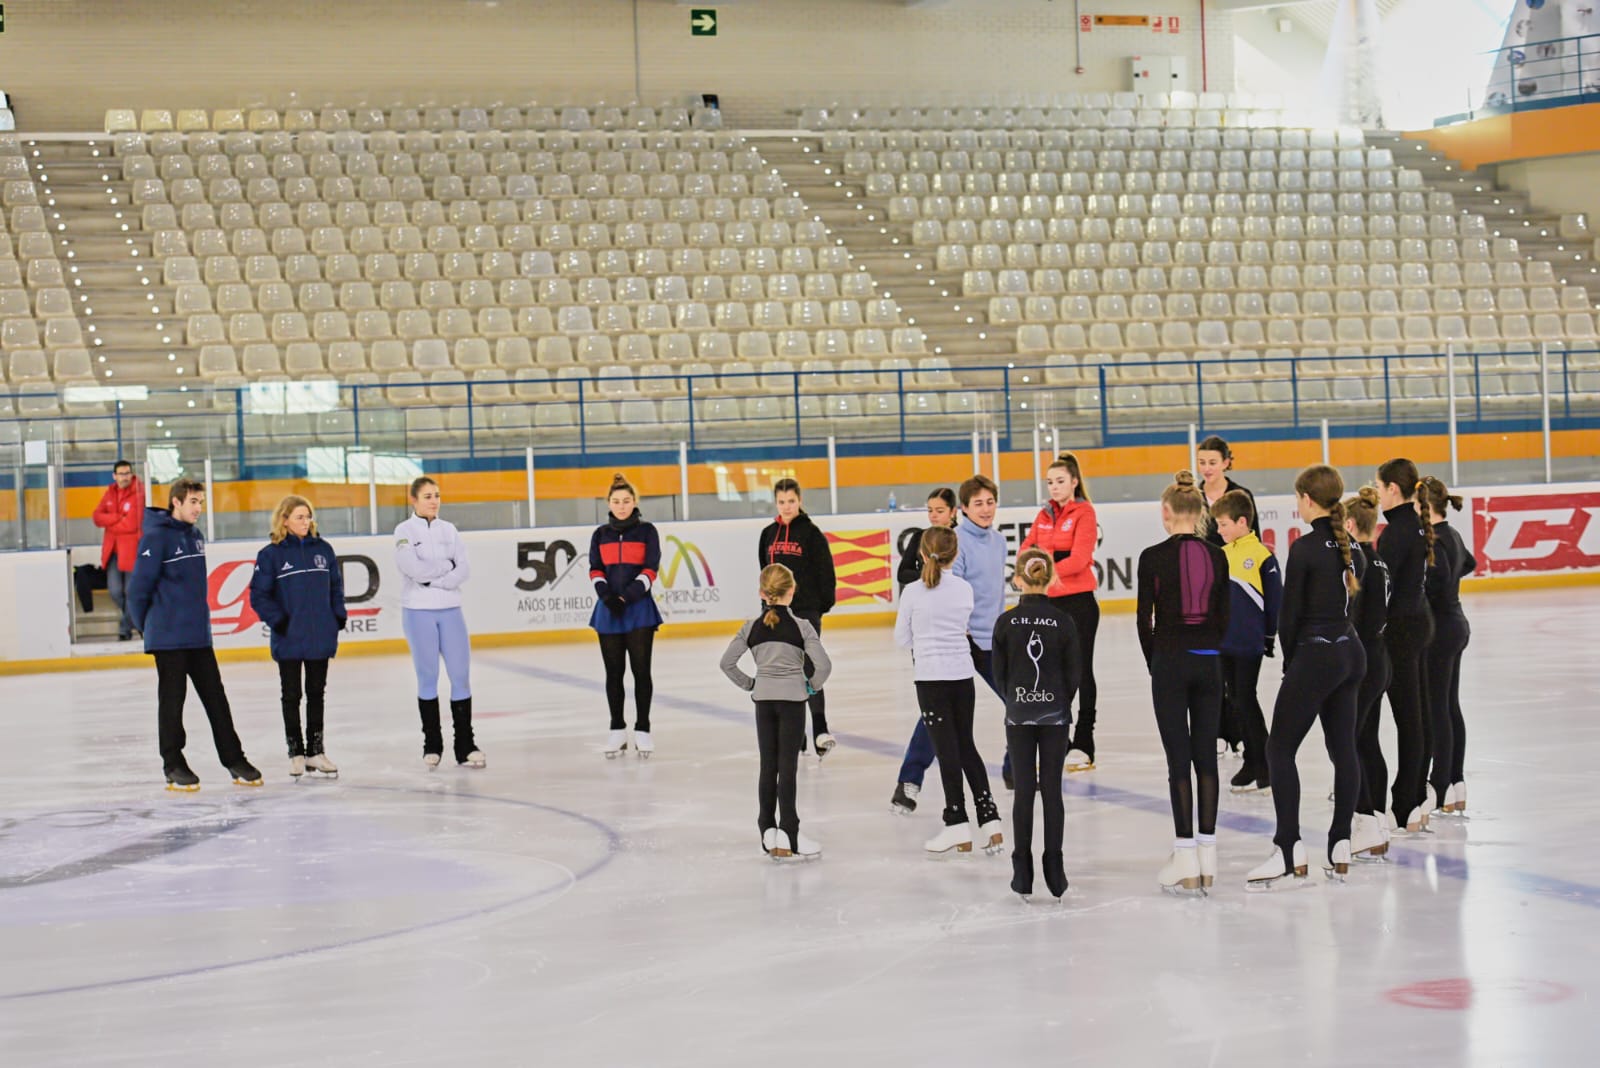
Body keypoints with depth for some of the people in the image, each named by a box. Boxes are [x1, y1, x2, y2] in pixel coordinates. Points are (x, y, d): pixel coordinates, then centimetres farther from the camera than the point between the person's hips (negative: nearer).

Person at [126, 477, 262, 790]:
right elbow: (140, 585, -13)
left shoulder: (196, 537, 10)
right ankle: (174, 766, 12)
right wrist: (144, 625, -3)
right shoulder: (156, 537, -13)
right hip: (168, 636, -7)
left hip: (199, 635, 7)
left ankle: (234, 760, 15)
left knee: (216, 698, 9)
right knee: (172, 701, 4)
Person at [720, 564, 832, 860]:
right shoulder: (800, 626, -6)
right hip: (792, 698, -3)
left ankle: (768, 831, 13)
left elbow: (727, 662, 2)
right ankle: (788, 835, -5)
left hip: (763, 699, 3)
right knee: (787, 766, -3)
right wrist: (812, 685, 4)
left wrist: (749, 684, 12)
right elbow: (823, 664, -14)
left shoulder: (751, 628, 3)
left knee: (768, 766, 11)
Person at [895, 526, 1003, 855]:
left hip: (930, 677, -3)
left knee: (946, 750, -1)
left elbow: (902, 639, 2)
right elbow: (964, 627, 11)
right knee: (966, 746, 14)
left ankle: (958, 827, -2)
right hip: (963, 674, 3)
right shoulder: (965, 589, 2)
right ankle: (990, 820, 11)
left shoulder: (913, 592, -6)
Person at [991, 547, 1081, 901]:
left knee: (1024, 790, 5)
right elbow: (1074, 673, -3)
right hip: (1055, 715, 0)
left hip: (1019, 715, 0)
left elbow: (999, 673, -1)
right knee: (1052, 790, 5)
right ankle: (1054, 871, 7)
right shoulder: (1063, 621, -7)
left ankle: (1022, 873, 7)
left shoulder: (1007, 622, -7)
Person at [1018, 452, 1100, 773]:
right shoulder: (1045, 515, 12)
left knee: (1081, 669, 0)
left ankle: (1083, 745, 5)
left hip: (1079, 601, -6)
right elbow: (1027, 550, 7)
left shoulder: (1084, 512, -7)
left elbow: (1080, 557, -18)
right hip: (1049, 602, 7)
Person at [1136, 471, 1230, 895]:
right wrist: (1207, 651, 15)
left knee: (1178, 759, -1)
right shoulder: (1217, 556, 3)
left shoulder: (1154, 557, -8)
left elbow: (1145, 619, -5)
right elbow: (1223, 616, 6)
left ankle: (1186, 861, -2)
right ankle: (1207, 857, 11)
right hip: (1209, 664, 4)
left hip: (1170, 661, -4)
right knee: (1205, 755, 9)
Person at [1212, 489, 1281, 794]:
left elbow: (1275, 598, -7)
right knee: (1234, 701, 12)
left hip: (1249, 643, -7)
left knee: (1246, 701, -4)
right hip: (1222, 642, 7)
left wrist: (1270, 636, -3)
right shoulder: (1220, 555, 8)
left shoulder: (1262, 556, -11)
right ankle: (1251, 761, 22)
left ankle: (1264, 766, 6)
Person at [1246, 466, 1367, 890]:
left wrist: (1290, 659, 3)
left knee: (1280, 748, -2)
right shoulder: (1351, 547, 8)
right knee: (1344, 747, 10)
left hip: (1315, 655, -8)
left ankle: (1290, 852, -7)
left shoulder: (1305, 547, -14)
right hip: (1351, 651, 8)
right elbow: (1350, 602, 11)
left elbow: (1290, 613, -11)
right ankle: (1341, 848, 13)